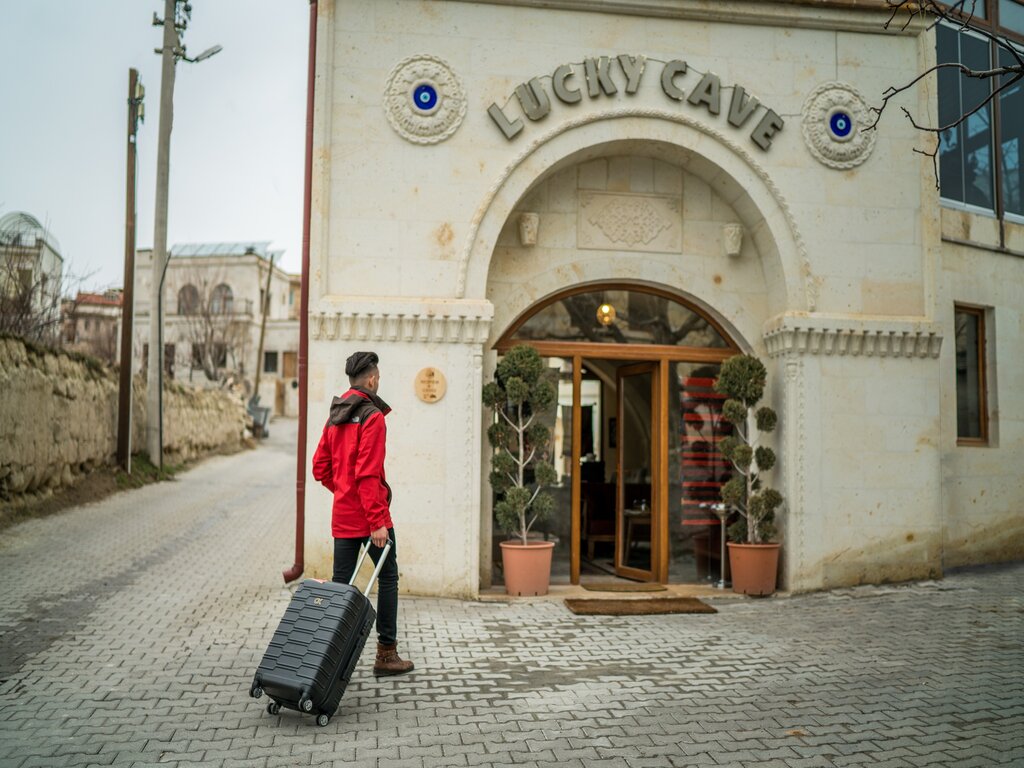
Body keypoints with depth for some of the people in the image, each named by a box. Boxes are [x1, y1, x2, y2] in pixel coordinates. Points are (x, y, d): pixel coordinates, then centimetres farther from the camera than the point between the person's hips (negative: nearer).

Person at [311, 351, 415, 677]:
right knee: (388, 578, 6)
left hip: (342, 515, 7)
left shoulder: (335, 417, 11)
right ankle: (386, 654, 11)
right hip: (369, 515, -7)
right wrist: (377, 521, -18)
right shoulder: (372, 416, -13)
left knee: (340, 583, 9)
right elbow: (368, 474, -19)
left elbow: (320, 467, 14)